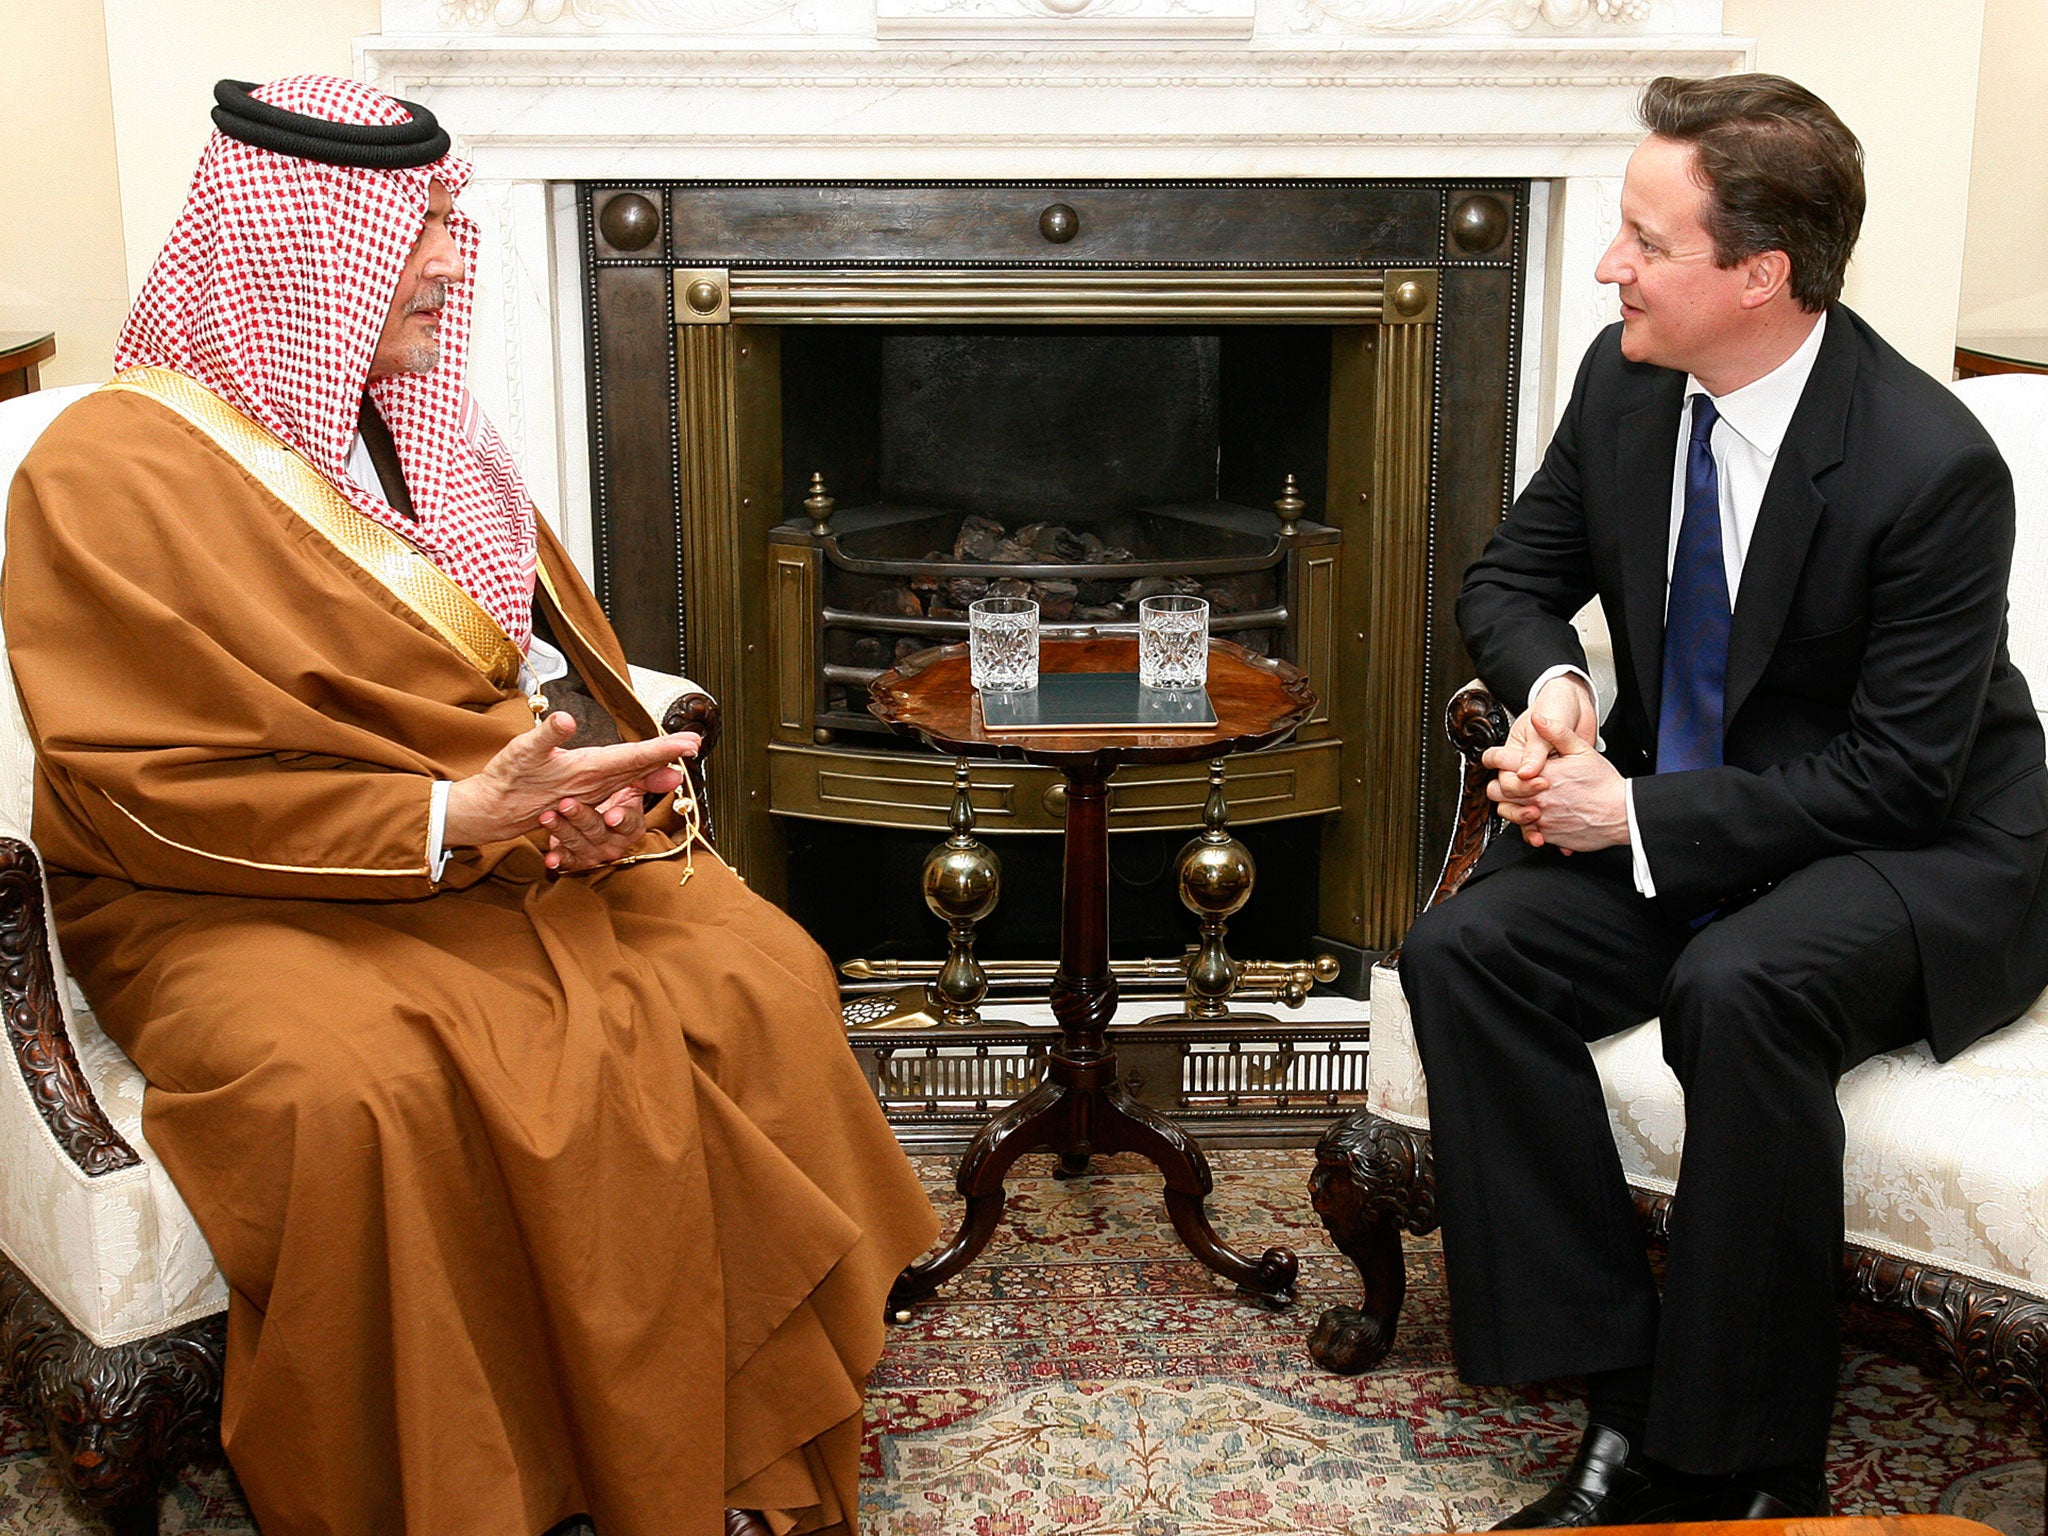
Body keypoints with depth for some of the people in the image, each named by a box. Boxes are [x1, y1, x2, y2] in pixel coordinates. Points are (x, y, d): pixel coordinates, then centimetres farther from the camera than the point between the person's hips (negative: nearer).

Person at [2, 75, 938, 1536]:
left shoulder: (421, 429, 14)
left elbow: (561, 662, 17)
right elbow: (153, 793, -15)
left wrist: (596, 791, -7)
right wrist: (458, 818, -23)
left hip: (514, 852, 6)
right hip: (245, 906, -5)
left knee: (759, 973, -19)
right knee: (352, 1090, -37)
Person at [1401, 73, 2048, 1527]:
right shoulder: (1626, 380, -4)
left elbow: (1895, 775, -20)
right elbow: (1511, 580, 10)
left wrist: (1639, 816, -24)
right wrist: (1551, 682, -13)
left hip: (1923, 852, -6)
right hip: (1676, 820, 6)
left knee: (1741, 988, -37)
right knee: (1461, 949, -19)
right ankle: (1623, 1401, -14)